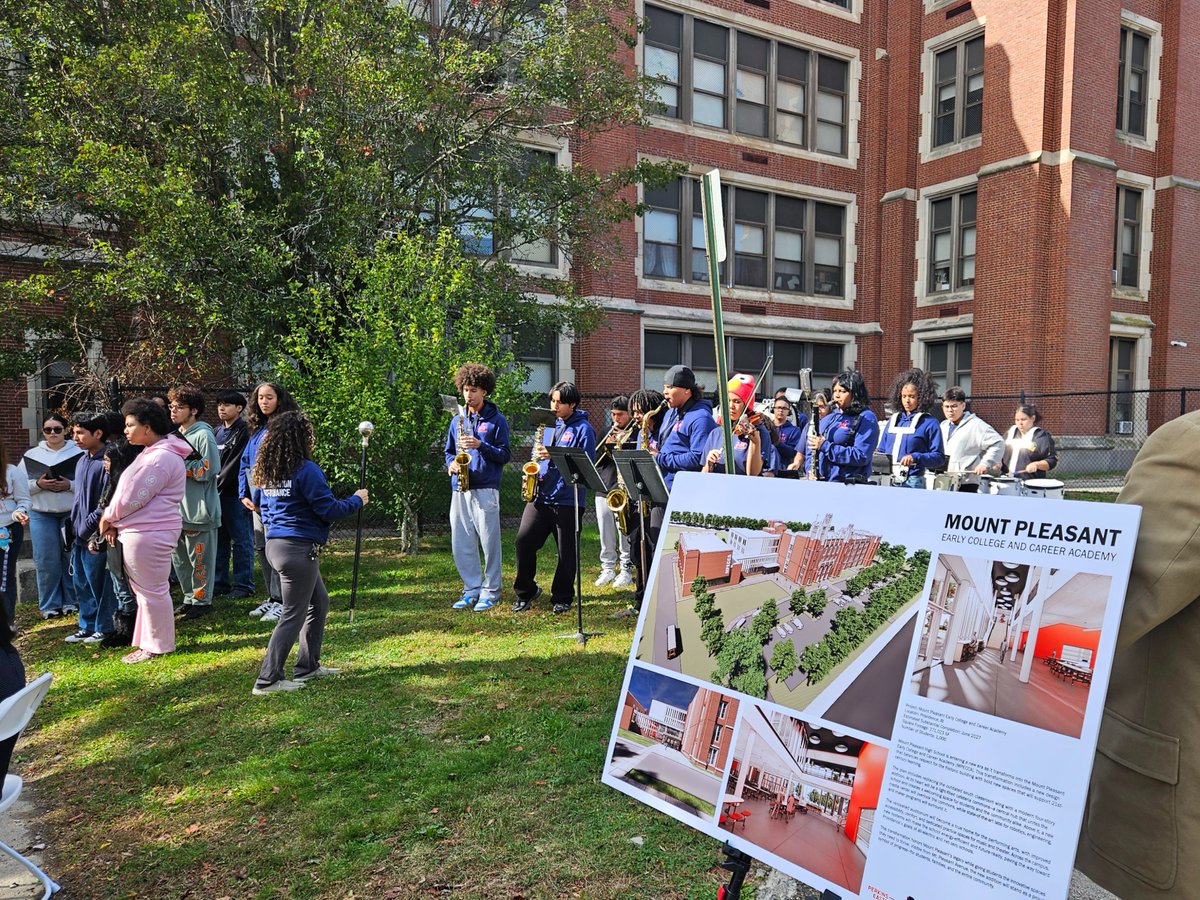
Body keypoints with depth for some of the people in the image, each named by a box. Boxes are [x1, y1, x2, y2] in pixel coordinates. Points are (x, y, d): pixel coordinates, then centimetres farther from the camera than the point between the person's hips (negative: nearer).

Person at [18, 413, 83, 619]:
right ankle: (50, 605, 12)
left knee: (72, 558, 4)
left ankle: (71, 601, 17)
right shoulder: (32, 454, 7)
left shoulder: (79, 453, -1)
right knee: (47, 561, 2)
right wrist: (38, 484, -13)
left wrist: (70, 485, -19)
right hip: (41, 515, 2)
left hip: (72, 513, -1)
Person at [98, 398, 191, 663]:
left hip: (149, 534, -11)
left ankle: (157, 646, 10)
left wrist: (108, 517, -2)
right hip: (140, 531, 11)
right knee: (146, 590, 17)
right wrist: (114, 521, 5)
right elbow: (129, 490, 18)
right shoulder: (152, 452, 17)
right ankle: (149, 641, 27)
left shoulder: (161, 458, -19)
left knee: (151, 591, 0)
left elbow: (133, 496, -18)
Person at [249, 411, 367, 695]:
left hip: (275, 544, 9)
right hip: (299, 548, -9)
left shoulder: (264, 471, 8)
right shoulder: (306, 470, -17)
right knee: (293, 614, 0)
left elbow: (258, 501, 22)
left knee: (319, 602, 21)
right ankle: (268, 679, 2)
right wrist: (356, 501, -1)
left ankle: (308, 666, 27)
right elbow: (329, 509, -16)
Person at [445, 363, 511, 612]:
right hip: (459, 489, 5)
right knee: (460, 544, 6)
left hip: (485, 489, -5)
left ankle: (490, 591, 9)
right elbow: (449, 451, 21)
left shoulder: (496, 420, 1)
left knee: (489, 542, -2)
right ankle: (472, 589, 18)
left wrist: (480, 445, -17)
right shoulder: (458, 420, 15)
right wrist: (451, 463, 0)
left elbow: (505, 454, -3)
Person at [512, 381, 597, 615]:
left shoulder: (583, 429, -3)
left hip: (568, 500, -5)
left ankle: (562, 598, 18)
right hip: (540, 495, 5)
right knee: (524, 540, -4)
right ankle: (525, 591, 12)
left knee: (567, 551, 3)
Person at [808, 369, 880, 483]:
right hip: (821, 481, 6)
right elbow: (812, 448, 21)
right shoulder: (829, 419, 20)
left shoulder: (866, 419, 0)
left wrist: (825, 446, -13)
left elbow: (861, 457, -11)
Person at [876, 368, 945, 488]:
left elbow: (939, 458, -4)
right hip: (887, 481, 4)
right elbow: (881, 451, 21)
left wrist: (915, 458, -19)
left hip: (912, 482, -4)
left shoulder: (929, 423, 0)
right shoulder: (893, 420, 15)